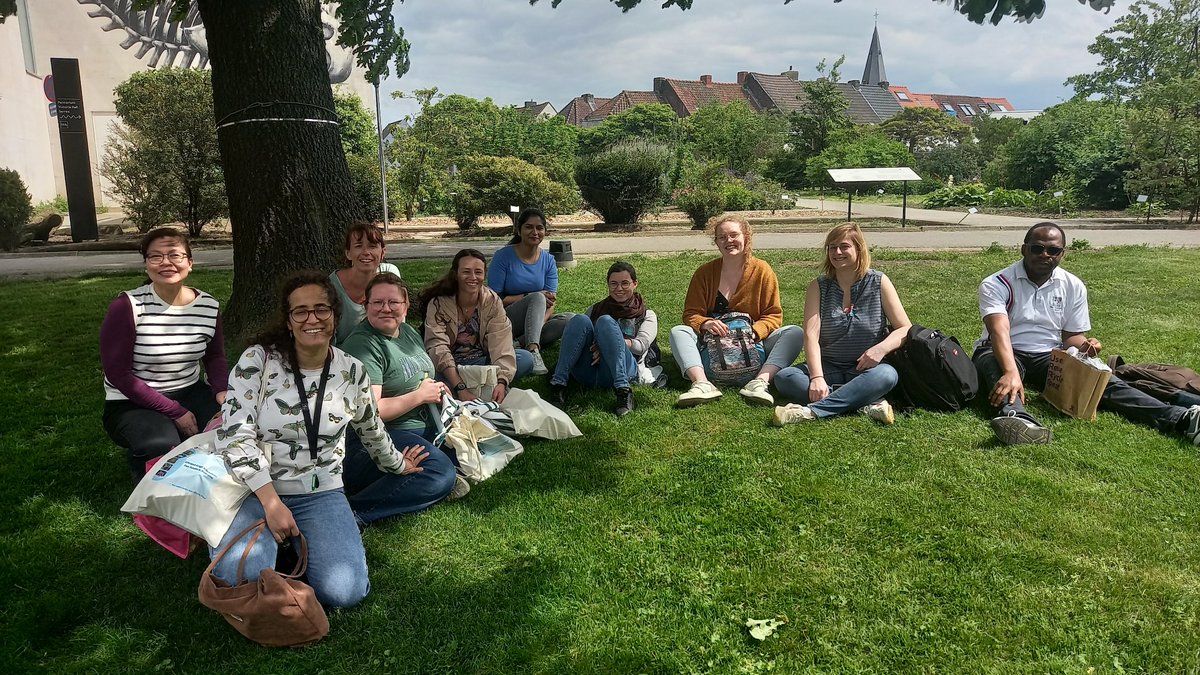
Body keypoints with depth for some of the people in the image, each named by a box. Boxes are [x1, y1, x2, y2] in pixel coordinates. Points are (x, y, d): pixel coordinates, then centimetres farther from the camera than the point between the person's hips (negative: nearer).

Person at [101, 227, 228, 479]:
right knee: (163, 446, -33)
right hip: (133, 404, -4)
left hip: (190, 393, 4)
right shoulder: (127, 307, -16)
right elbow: (118, 373, -16)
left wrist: (222, 391, -12)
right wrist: (175, 412, -19)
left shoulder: (209, 307, -3)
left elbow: (215, 357, 11)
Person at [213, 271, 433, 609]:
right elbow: (235, 434, -13)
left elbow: (371, 429, 19)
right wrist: (271, 502, -19)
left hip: (321, 493, 2)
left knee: (344, 591, -21)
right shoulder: (258, 359, -9)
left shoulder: (352, 372, 0)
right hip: (257, 488, -2)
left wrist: (397, 464, 32)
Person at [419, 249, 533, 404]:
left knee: (526, 359, -20)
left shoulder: (492, 301, -7)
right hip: (449, 367, -2)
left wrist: (501, 382, -36)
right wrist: (461, 389, -39)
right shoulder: (438, 304, -15)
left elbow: (501, 345, -17)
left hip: (481, 361, 3)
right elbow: (438, 348, -26)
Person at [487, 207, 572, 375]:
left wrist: (540, 323, -25)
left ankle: (518, 344, -28)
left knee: (570, 319, -21)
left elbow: (551, 302, -4)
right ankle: (533, 351, -47)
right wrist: (528, 297, -21)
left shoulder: (548, 260, 3)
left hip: (535, 321, 5)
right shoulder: (503, 256, -9)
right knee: (537, 297, -30)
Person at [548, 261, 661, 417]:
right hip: (587, 372, 2)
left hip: (625, 369, -2)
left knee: (605, 321, -27)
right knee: (580, 320, -23)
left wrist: (609, 343, -14)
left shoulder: (646, 315, 23)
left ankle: (622, 389, -42)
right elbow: (578, 332, 17)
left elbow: (641, 345, 3)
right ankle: (558, 384, -32)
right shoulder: (595, 309, 31)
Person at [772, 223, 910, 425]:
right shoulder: (818, 286, 1)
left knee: (887, 375, -35)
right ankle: (868, 404, -35)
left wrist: (881, 348, -25)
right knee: (784, 377, -26)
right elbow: (811, 335, -11)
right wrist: (817, 377, -27)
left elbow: (906, 329, -3)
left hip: (866, 370, -1)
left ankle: (811, 410, -39)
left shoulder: (879, 283, 0)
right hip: (828, 368, 2)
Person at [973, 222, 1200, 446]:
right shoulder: (996, 284, -10)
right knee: (992, 363, -39)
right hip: (1002, 354, -4)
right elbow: (1000, 331, -26)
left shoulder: (1073, 287, 6)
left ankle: (1180, 418, -36)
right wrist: (1011, 373, -44)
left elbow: (1071, 335, 12)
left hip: (1049, 357, 4)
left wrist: (1083, 345, -15)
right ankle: (1015, 418, -69)